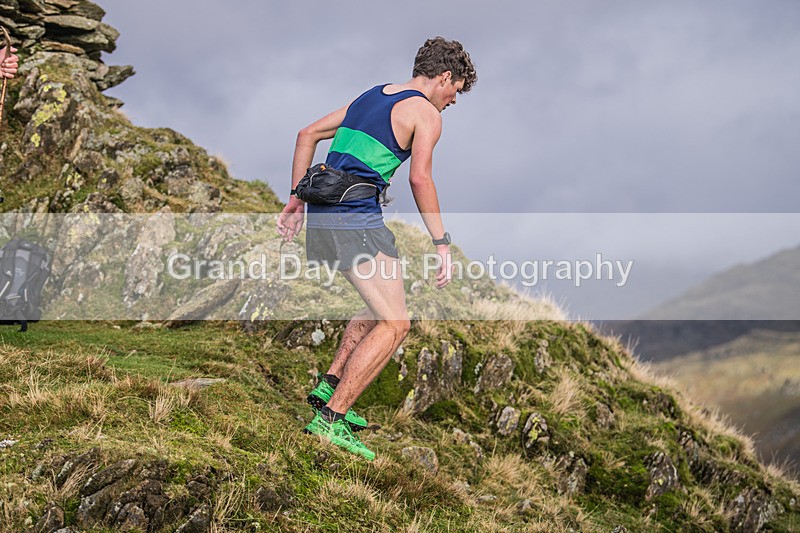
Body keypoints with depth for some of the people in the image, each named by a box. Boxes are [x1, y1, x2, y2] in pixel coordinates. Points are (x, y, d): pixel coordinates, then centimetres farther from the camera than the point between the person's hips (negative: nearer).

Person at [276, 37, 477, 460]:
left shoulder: (369, 97, 23)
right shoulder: (426, 114, -1)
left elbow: (307, 135, 24)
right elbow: (419, 177, -15)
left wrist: (296, 199, 25)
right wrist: (441, 242, -12)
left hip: (321, 216, 9)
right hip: (356, 219, -9)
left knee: (381, 308, 25)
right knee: (395, 324, -7)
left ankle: (329, 386, 19)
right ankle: (330, 419, -14)